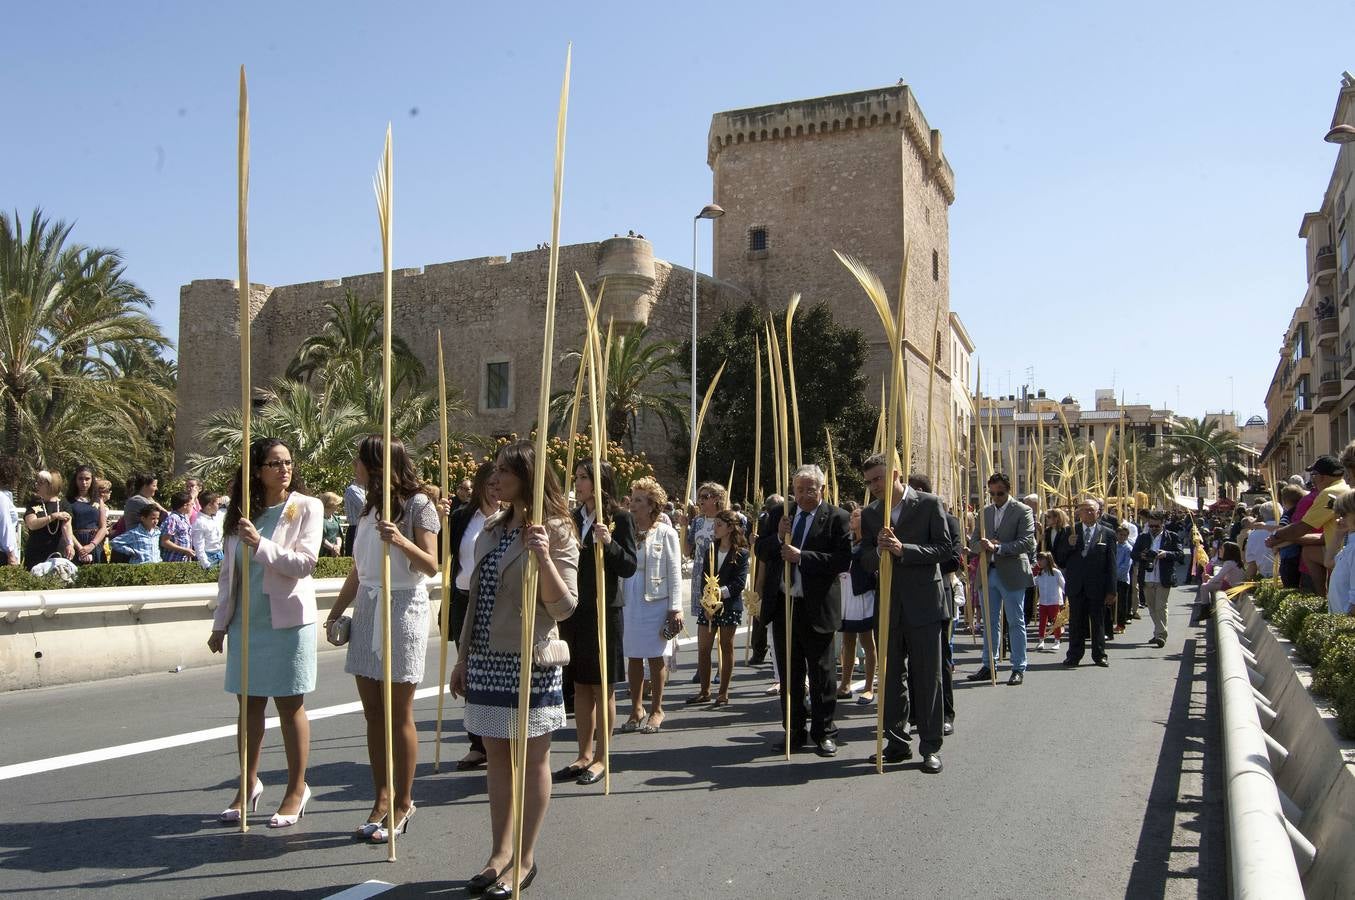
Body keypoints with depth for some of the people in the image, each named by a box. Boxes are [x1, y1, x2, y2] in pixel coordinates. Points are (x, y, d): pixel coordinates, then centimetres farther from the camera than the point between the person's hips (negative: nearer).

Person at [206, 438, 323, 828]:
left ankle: (297, 788, 15)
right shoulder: (243, 513, 9)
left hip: (288, 619, -4)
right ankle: (249, 784, 27)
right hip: (246, 620, 4)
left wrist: (261, 545, -22)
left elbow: (304, 562, -12)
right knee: (249, 705, 12)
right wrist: (220, 624, 12)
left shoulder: (307, 508, -3)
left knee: (291, 706, 3)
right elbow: (228, 573, 13)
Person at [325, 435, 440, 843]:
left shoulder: (417, 504, -7)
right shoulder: (369, 507, 16)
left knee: (398, 714, -2)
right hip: (367, 609, 7)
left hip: (402, 609, -7)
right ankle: (381, 800, 14)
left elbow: (431, 566, -12)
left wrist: (400, 541, -27)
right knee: (372, 712, 7)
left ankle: (403, 804, 9)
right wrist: (336, 610, 18)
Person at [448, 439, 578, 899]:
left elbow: (564, 607, -16)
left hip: (528, 662, -7)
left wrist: (543, 557, -30)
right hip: (487, 660, 7)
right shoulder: (492, 528, 10)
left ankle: (525, 859, 16)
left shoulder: (555, 532, -10)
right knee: (497, 757, 13)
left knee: (532, 760, 5)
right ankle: (500, 853, 24)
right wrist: (463, 657, 15)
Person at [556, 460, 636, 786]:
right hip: (573, 611, 6)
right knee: (580, 686, 12)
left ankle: (601, 758, 14)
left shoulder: (619, 518, -7)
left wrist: (609, 543, -25)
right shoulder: (573, 518, 9)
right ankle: (584, 755, 22)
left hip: (604, 611, -6)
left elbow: (629, 567, -12)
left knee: (602, 687, 4)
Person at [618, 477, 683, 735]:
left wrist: (675, 608, -8)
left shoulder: (666, 533, -3)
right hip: (628, 601, 4)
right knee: (633, 657, 8)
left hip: (656, 601, -3)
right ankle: (636, 709, 19)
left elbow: (674, 572, -3)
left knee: (656, 657, 4)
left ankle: (656, 710, 15)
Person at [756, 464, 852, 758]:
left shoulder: (836, 518, -6)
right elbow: (760, 552, 7)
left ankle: (824, 733, 17)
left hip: (816, 609, -5)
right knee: (789, 674, 13)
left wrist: (802, 556, -21)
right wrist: (778, 537, -12)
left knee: (822, 674, 5)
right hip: (782, 605, 5)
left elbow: (843, 560, -16)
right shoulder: (779, 515, 8)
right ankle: (794, 732, 23)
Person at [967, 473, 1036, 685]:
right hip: (988, 573, 6)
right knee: (989, 622, 11)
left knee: (1016, 622, 2)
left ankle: (1018, 668, 10)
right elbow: (973, 542, 12)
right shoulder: (985, 512, 12)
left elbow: (1027, 542, -15)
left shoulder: (1022, 511, -5)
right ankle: (989, 666, 20)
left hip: (1012, 574, -5)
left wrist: (997, 547, -22)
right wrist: (982, 545, -12)